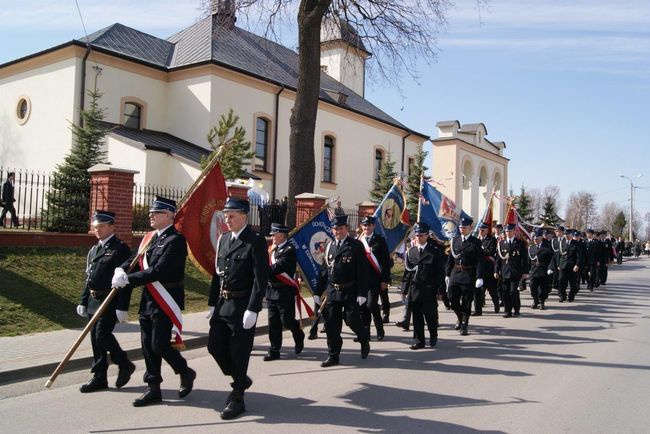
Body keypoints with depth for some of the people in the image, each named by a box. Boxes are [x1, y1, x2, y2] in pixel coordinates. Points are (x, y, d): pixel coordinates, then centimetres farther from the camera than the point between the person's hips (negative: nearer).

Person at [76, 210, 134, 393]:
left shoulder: (120, 249, -10)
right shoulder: (93, 250, 16)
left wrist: (122, 307, -19)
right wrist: (83, 302, 16)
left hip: (110, 302, -8)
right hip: (93, 301, 8)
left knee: (102, 335, -12)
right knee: (95, 338, 10)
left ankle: (125, 365, 11)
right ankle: (99, 378, 19)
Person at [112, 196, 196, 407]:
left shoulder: (175, 240, -15)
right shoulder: (151, 238, 13)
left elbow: (159, 271, -23)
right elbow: (135, 260, 11)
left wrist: (127, 279, -21)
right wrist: (121, 269, -10)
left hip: (166, 303, -8)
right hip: (148, 300, 8)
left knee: (160, 344, -6)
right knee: (148, 346, 10)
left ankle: (185, 372, 19)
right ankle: (153, 389, 21)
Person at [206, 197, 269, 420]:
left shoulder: (255, 241, -12)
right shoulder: (223, 239, 10)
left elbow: (261, 278, -16)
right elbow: (217, 274, 14)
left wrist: (252, 310, -20)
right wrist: (213, 304, 11)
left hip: (242, 307, -7)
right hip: (223, 305, 7)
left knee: (239, 353, 2)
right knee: (215, 345, 9)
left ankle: (237, 399, 18)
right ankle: (240, 380, 32)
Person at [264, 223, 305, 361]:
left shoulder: (289, 250, -13)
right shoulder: (273, 249, 13)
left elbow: (277, 268, -23)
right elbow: (268, 267, 14)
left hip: (285, 292, -7)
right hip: (271, 291, 7)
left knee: (287, 321, -1)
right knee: (273, 323, 8)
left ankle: (299, 336, 29)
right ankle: (274, 350, 15)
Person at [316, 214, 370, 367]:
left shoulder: (356, 245, -5)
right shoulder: (329, 246, 10)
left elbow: (362, 271, -9)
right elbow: (325, 270, 13)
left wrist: (362, 293, -15)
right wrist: (319, 292, 10)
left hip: (350, 291, -4)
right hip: (332, 291, 5)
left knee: (352, 320, 0)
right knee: (331, 324, 5)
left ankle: (364, 340, 31)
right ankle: (333, 356, 16)